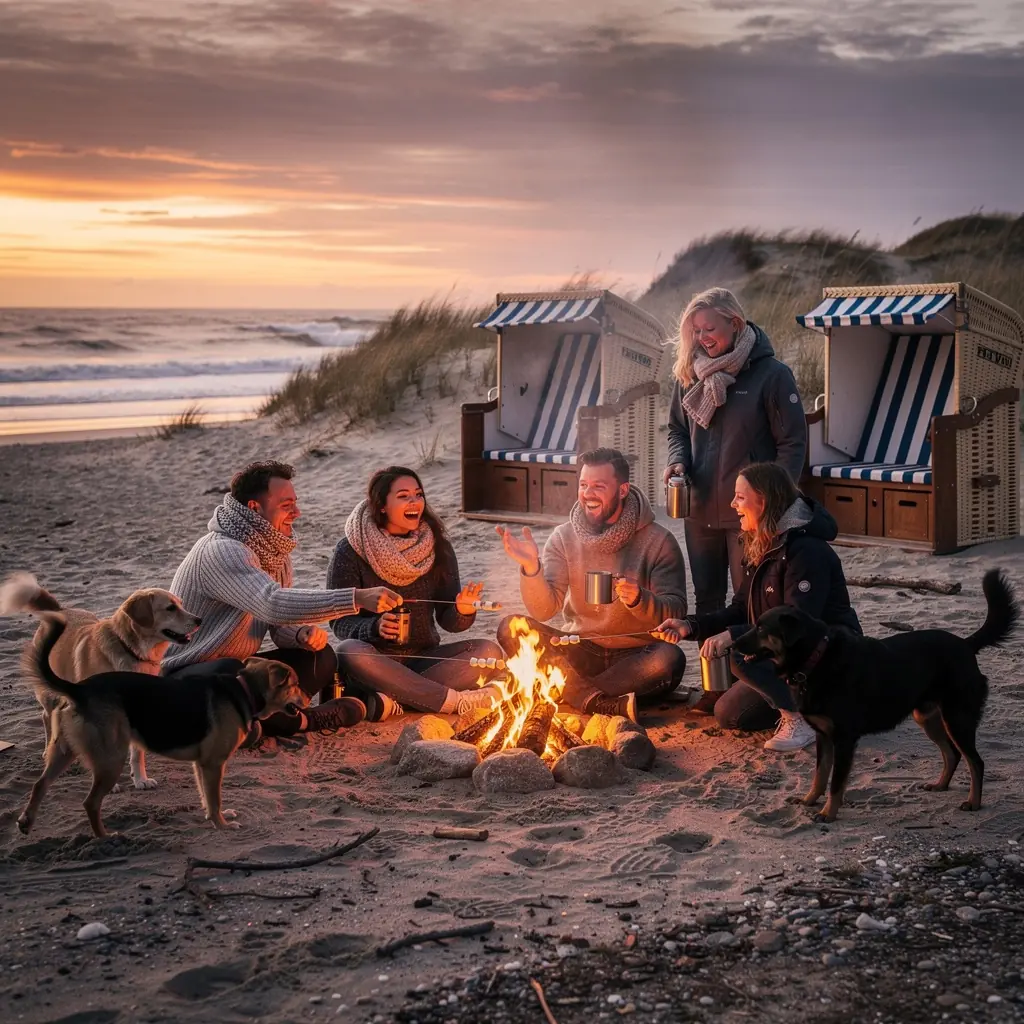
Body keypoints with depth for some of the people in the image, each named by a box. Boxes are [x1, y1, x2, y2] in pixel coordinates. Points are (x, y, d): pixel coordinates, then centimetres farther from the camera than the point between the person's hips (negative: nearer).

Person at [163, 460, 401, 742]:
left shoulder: (275, 553, 8)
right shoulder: (221, 551, -24)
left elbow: (281, 626, 13)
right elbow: (273, 604, -40)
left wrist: (304, 634, -14)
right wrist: (358, 598, -45)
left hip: (236, 667, 9)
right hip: (181, 679, -9)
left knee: (320, 657, -4)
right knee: (229, 673, -40)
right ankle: (296, 721, -16)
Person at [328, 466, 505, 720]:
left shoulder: (437, 547, 3)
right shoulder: (350, 551, -6)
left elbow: (448, 621, 3)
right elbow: (340, 622, -6)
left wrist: (463, 611, -21)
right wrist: (375, 627, -26)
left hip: (424, 660, 3)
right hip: (377, 663, -3)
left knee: (489, 651, -20)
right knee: (350, 652, -37)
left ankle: (392, 699, -31)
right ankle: (456, 700, -31)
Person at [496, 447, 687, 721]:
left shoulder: (658, 541, -7)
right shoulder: (564, 537, 1)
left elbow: (676, 613, -12)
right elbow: (543, 611, -7)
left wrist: (638, 599, -32)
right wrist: (531, 567, -26)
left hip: (635, 658, -3)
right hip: (580, 655, 3)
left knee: (670, 659, -35)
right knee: (511, 629, -21)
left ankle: (572, 693, -24)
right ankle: (610, 705, -33)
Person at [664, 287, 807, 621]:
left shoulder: (771, 374, -9)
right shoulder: (690, 374, 5)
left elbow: (793, 442, -8)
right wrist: (677, 461, -3)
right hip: (700, 512, 5)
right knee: (707, 599, 15)